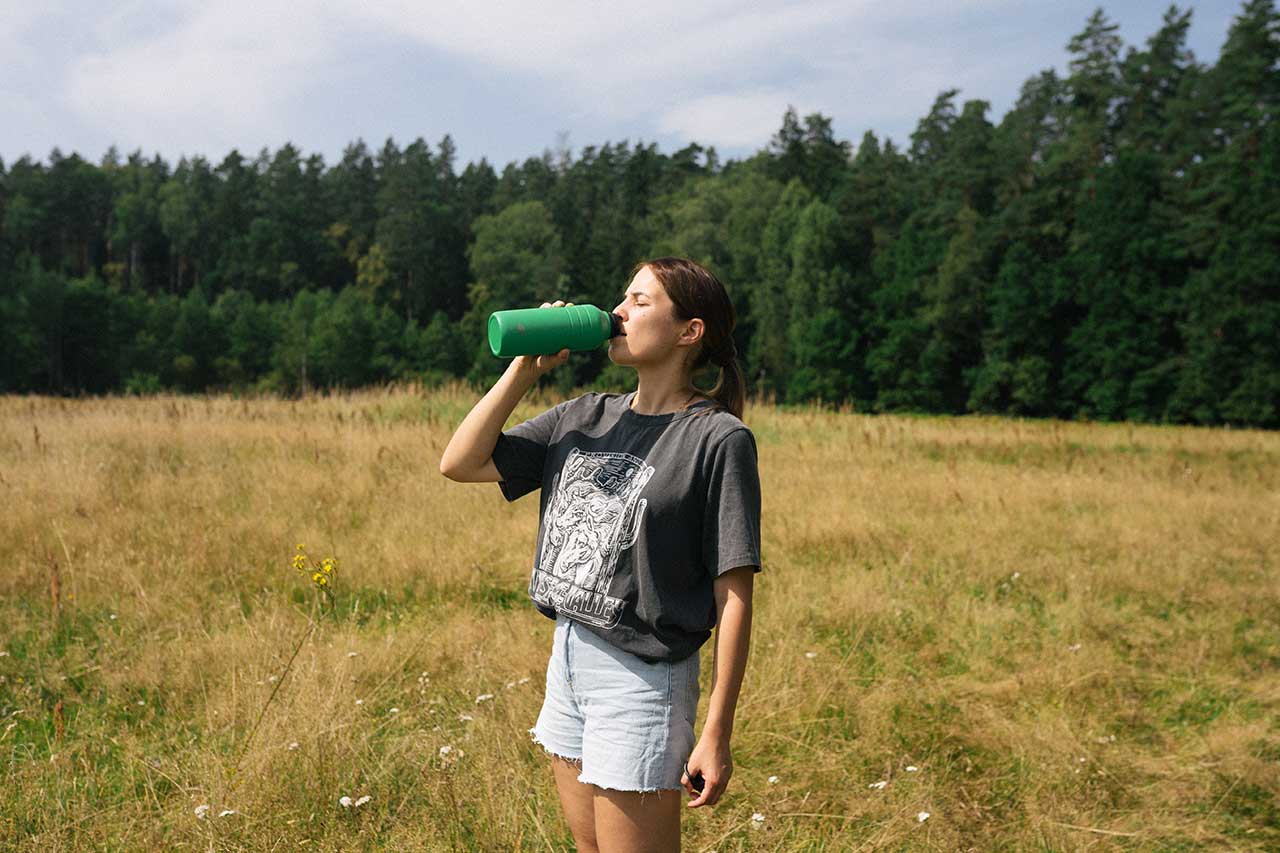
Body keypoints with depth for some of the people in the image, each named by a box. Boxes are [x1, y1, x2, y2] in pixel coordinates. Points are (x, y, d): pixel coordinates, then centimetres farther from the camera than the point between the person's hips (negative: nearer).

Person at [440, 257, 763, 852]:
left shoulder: (718, 439, -13)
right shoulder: (584, 417, 7)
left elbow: (734, 596, -14)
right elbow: (460, 464, 6)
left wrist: (716, 735, -15)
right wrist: (525, 368, -1)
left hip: (642, 677, -7)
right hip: (567, 663, 7)